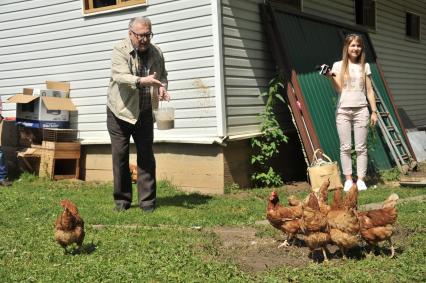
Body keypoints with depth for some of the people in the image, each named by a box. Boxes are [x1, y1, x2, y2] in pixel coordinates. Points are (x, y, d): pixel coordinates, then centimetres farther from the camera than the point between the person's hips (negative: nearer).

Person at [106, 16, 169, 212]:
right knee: (120, 156, 2)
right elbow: (120, 76, -28)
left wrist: (162, 87, -6)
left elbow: (163, 75, 17)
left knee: (146, 156, 3)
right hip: (120, 112, -3)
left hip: (145, 113, 3)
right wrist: (142, 81, -44)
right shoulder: (120, 50, -13)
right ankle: (122, 200, 15)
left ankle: (147, 201, 11)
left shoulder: (156, 53, 2)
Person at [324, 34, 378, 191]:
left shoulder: (365, 66, 10)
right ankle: (348, 180, 6)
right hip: (343, 110, -1)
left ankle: (361, 180, 4)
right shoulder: (338, 65, 6)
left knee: (361, 147, 0)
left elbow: (369, 91, 10)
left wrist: (374, 111, 6)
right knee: (345, 147, 0)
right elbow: (338, 89, -1)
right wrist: (331, 76, -17)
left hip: (361, 110, 1)